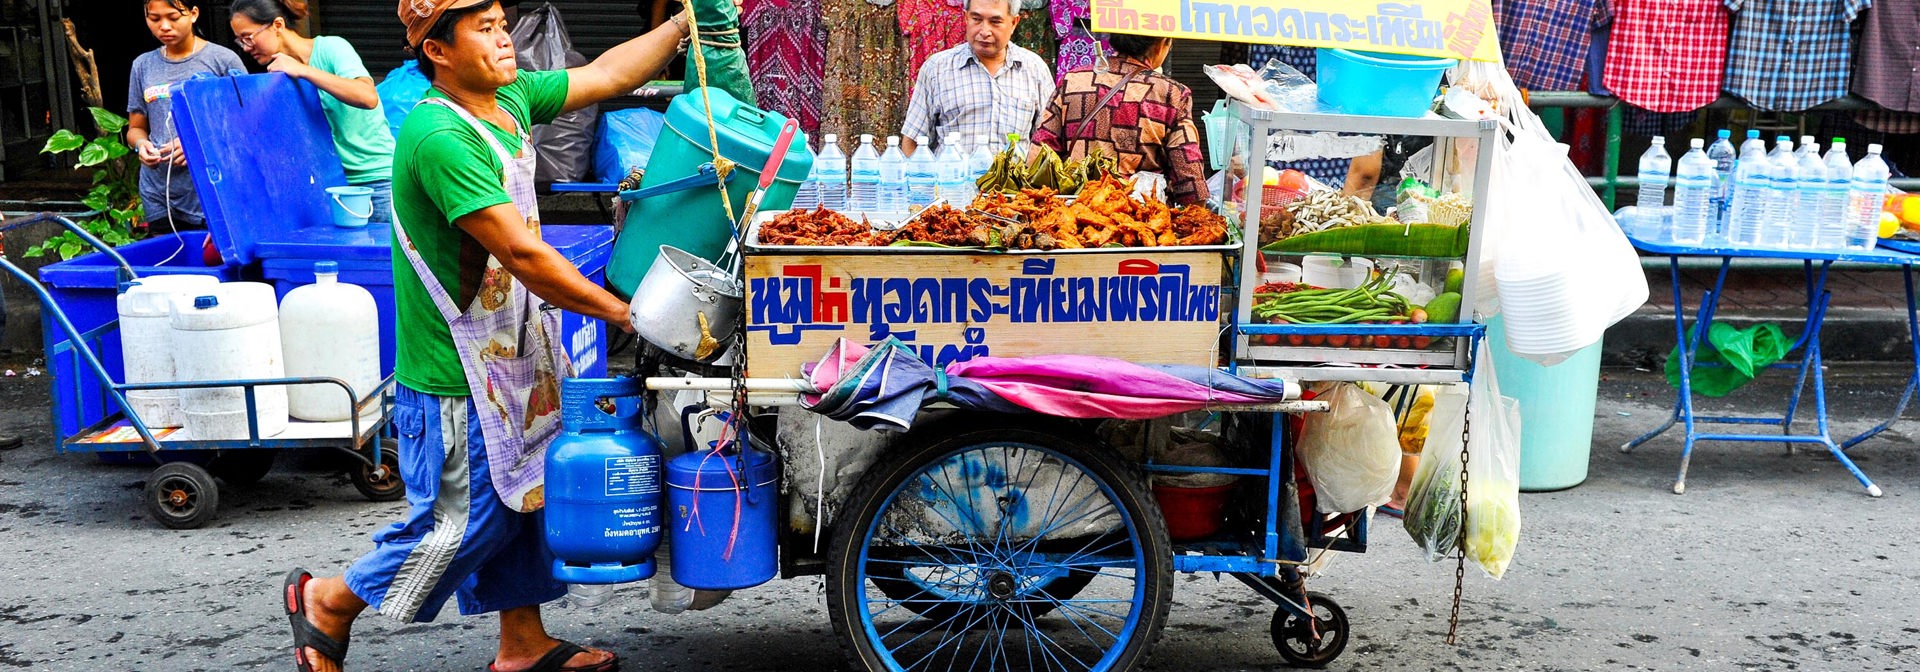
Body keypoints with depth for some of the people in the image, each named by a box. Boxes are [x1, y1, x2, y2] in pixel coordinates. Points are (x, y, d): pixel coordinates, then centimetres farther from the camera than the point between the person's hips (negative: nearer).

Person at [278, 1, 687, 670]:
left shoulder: (510, 98, 2)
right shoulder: (441, 136, -25)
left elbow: (607, 74, 12)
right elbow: (522, 254, -28)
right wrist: (622, 312, -22)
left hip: (511, 355, 9)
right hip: (455, 378, -9)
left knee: (518, 499, 17)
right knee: (465, 522, 3)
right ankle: (327, 601, 25)